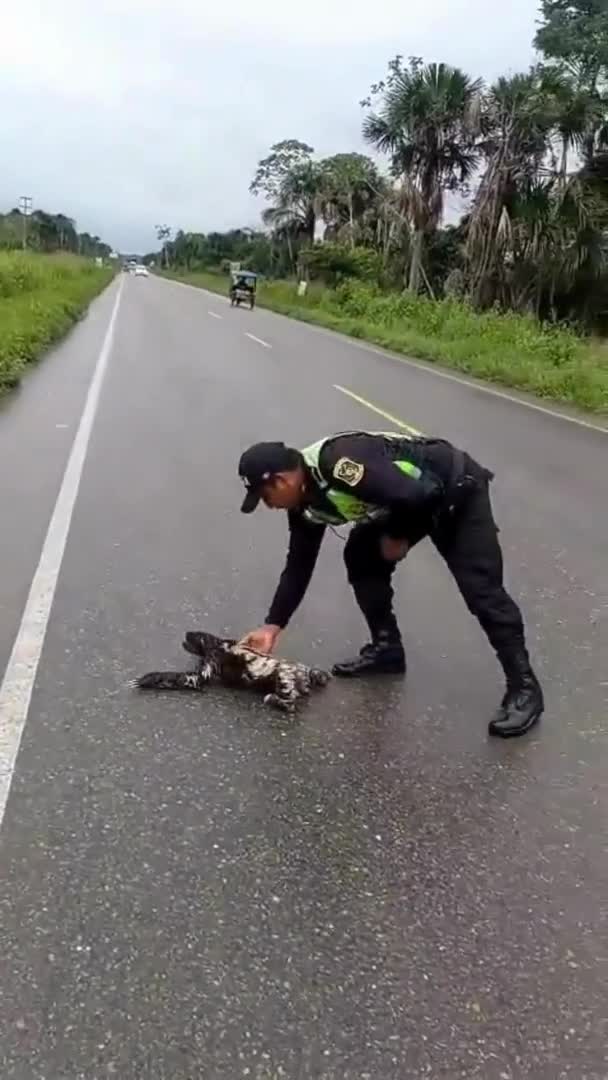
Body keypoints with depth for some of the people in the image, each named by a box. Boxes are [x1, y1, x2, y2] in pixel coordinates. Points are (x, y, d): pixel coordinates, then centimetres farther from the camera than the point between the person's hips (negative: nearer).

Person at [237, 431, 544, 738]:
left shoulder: (339, 463, -34)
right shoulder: (306, 504, -3)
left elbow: (417, 496, -34)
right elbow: (299, 563, 6)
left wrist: (397, 538, -15)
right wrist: (273, 625, 4)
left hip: (456, 487, -9)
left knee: (479, 587, -14)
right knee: (361, 559, 3)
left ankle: (524, 687, -5)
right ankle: (386, 648, 17)